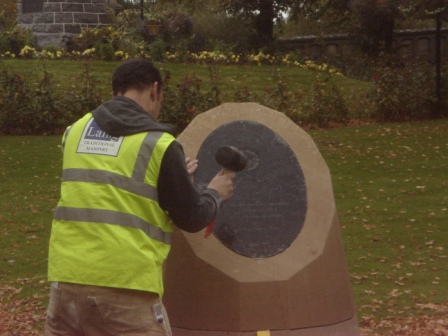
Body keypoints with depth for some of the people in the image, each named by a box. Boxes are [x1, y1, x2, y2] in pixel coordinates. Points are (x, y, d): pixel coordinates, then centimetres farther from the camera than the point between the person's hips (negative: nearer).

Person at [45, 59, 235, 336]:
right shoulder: (159, 144, -5)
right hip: (126, 285, -5)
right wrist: (215, 194, 23)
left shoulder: (75, 132, 10)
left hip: (68, 278, 5)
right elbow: (191, 219, 1)